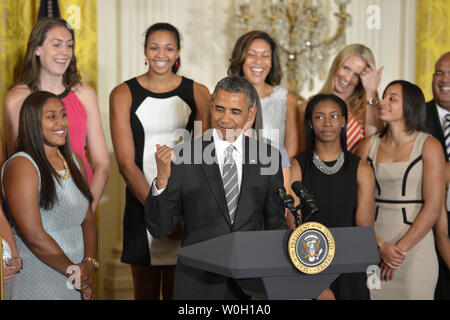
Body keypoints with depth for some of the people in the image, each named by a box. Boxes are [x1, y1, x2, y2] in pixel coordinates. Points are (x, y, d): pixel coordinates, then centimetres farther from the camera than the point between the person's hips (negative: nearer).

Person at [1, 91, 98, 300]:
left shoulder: (74, 160, 11)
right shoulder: (21, 166, -13)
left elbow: (88, 219, 10)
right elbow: (34, 236, -18)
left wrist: (90, 263, -6)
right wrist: (73, 271, -10)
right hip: (37, 283, -6)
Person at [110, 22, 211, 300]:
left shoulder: (198, 93, 6)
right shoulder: (124, 95, 1)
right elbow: (126, 163, -6)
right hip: (141, 202, -1)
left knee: (179, 291, 4)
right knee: (146, 292, 7)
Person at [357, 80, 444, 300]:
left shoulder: (428, 146, -2)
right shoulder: (369, 145, 6)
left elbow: (433, 207, -8)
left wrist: (401, 248, -12)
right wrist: (379, 246, -10)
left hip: (415, 244, -2)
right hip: (373, 246, 3)